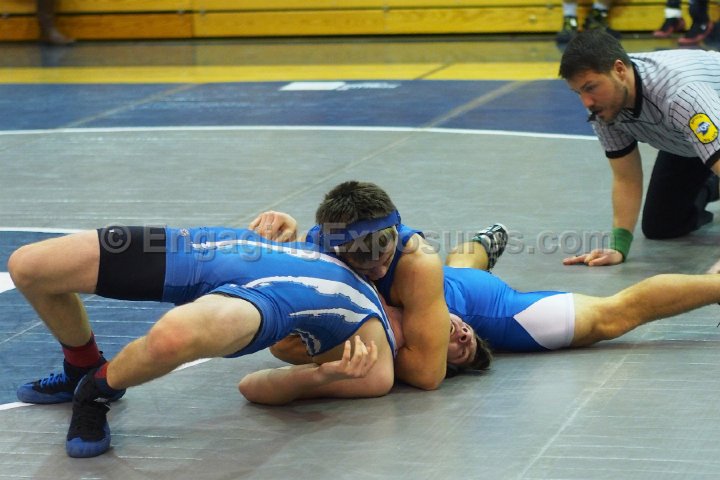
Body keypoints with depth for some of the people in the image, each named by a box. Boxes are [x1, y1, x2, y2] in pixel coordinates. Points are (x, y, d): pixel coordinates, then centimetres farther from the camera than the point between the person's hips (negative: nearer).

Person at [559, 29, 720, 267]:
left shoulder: (679, 94, -47)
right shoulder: (605, 102, -25)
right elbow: (626, 179, -15)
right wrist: (619, 248, -26)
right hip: (682, 145, 5)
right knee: (659, 228, 5)